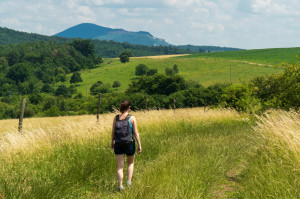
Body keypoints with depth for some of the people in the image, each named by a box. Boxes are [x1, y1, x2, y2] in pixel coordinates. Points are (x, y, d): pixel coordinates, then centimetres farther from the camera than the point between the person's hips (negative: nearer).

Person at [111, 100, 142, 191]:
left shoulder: (116, 118, -2)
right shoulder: (132, 118, -9)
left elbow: (113, 132, 3)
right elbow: (136, 133, -10)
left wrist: (112, 142, 19)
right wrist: (139, 145, -5)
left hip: (118, 144, 1)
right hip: (129, 144, -1)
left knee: (119, 166, 5)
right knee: (130, 163, 22)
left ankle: (120, 186, -2)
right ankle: (129, 182, 11)